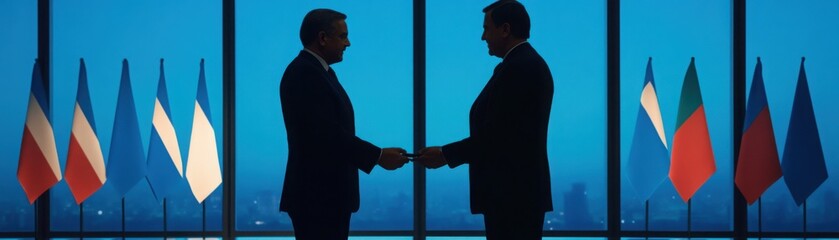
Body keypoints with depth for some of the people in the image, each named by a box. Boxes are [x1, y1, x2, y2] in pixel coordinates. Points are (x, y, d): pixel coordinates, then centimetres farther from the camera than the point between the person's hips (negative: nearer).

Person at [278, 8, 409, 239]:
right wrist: (379, 156, -18)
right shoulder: (304, 74, -16)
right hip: (317, 197, -11)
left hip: (329, 195, 11)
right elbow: (328, 134, -23)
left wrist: (377, 155, 10)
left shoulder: (319, 72, 16)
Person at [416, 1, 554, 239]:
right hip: (521, 191, 10)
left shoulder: (516, 68, -16)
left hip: (511, 194, -10)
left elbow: (494, 136, -20)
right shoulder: (531, 63, 16)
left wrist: (445, 155, -10)